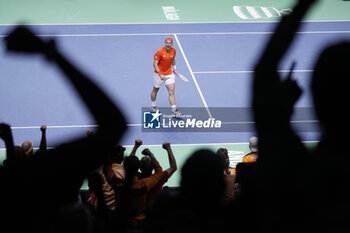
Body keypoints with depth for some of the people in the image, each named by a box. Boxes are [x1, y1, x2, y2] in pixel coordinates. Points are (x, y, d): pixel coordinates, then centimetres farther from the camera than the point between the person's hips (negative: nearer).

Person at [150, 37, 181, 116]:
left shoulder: (174, 51, -3)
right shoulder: (159, 52, -19)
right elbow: (155, 64, -17)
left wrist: (174, 69, 15)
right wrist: (160, 74, -25)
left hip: (169, 73, 3)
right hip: (159, 73, -3)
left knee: (172, 91, -8)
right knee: (155, 89, 15)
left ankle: (174, 109, -12)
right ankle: (153, 106, 36)